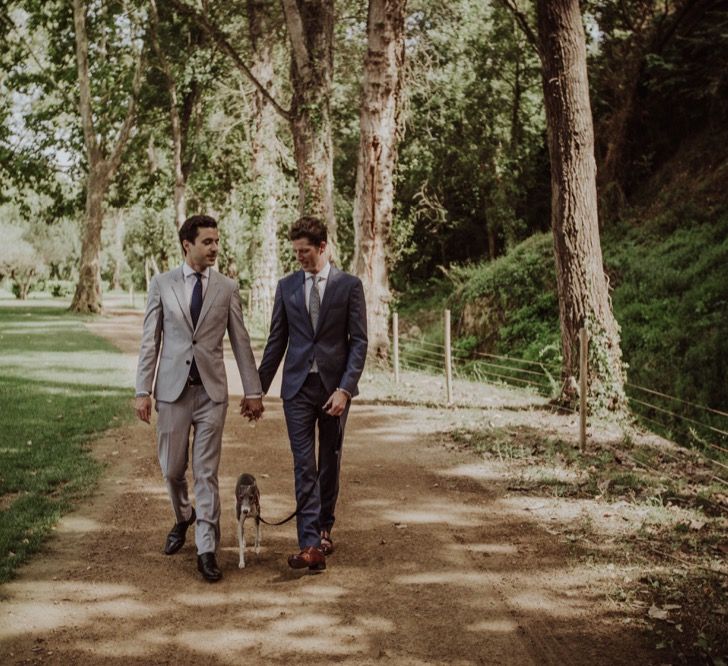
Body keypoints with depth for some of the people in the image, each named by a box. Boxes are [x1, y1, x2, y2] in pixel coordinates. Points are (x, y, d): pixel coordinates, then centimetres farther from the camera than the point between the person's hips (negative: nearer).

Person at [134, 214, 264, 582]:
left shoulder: (227, 288, 4)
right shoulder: (162, 284, 3)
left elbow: (241, 342, 6)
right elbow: (150, 341, 3)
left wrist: (253, 390, 5)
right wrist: (143, 390, -3)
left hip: (211, 390, 0)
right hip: (172, 388, 1)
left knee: (206, 472, -1)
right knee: (172, 468, 9)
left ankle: (206, 550, 4)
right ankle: (183, 518, 39)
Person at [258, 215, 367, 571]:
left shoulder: (348, 285, -1)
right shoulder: (287, 286, 7)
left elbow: (359, 341, -4)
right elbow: (277, 340, 11)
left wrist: (344, 388, -14)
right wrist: (259, 388, 10)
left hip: (335, 387, -1)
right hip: (298, 386, 1)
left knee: (329, 463, 11)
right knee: (304, 466, -7)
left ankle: (324, 528, 28)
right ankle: (311, 545, -11)